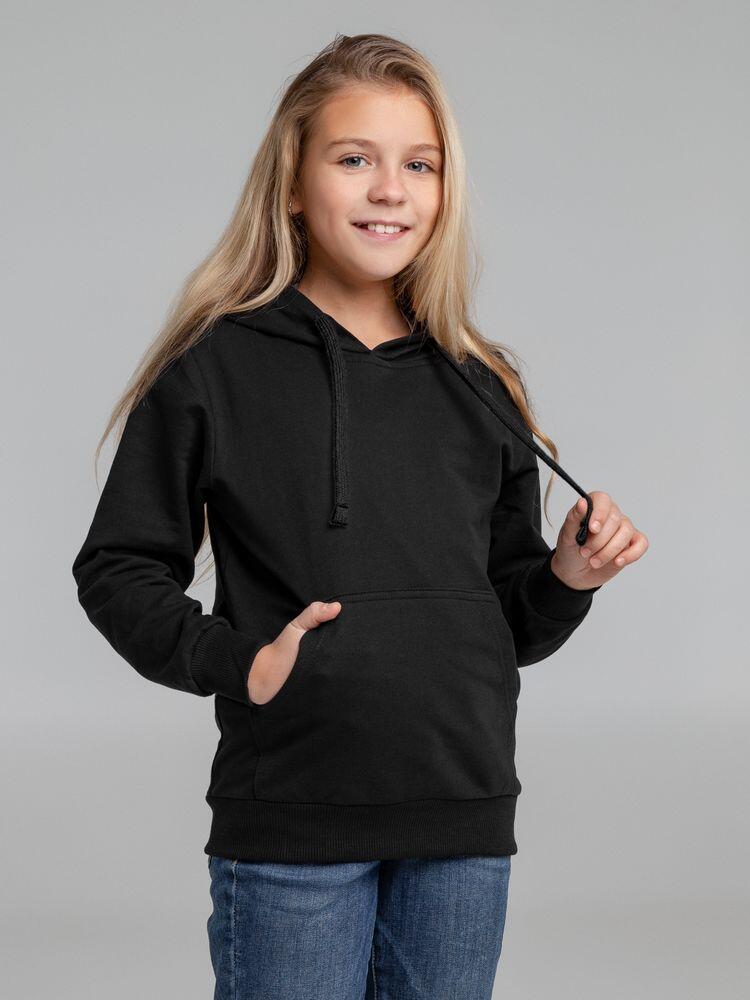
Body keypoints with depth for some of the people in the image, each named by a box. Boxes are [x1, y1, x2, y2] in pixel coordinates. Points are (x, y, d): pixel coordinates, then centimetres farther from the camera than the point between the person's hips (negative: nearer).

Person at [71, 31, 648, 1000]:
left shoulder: (478, 389, 10)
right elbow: (118, 570, 1)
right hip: (289, 821, -4)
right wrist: (235, 662, -13)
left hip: (463, 823, 4)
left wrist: (566, 578, -4)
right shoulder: (217, 369, -2)